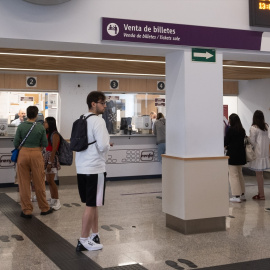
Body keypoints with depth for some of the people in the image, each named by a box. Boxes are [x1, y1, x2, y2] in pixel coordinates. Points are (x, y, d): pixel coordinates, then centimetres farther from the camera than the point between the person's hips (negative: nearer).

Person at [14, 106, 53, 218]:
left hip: (23, 154, 0)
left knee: (24, 184, 7)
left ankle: (26, 211, 11)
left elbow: (15, 143, -3)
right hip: (36, 154, 0)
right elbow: (45, 144, -1)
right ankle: (44, 208, 22)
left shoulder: (21, 126, -5)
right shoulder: (40, 127, -5)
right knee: (39, 183, 11)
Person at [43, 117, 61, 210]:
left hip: (52, 158, -9)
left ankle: (57, 202, 0)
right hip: (46, 156, 9)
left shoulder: (55, 135, -13)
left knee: (50, 181, -8)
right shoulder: (47, 134, 13)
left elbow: (54, 150, -17)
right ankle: (53, 200, 16)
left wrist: (50, 162, -19)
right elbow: (46, 147, 14)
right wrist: (44, 159, 11)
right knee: (49, 180, 9)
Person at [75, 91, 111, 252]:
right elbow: (103, 146, -23)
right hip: (95, 168, -8)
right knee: (91, 205, 0)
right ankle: (83, 241, 6)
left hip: (82, 168, 8)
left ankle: (95, 234, 29)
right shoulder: (98, 121, -14)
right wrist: (107, 144, 0)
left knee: (92, 204, 19)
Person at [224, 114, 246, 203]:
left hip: (233, 155, -8)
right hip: (241, 154, 8)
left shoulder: (231, 129, -14)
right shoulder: (242, 130, 8)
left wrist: (226, 146, 12)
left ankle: (236, 196, -3)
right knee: (240, 174, 17)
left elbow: (226, 141, -10)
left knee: (233, 175, -3)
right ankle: (242, 194, 23)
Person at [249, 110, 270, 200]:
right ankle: (260, 192, 20)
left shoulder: (253, 128, -13)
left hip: (258, 153, -7)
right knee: (260, 173, 14)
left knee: (259, 173, -1)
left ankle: (261, 195, 2)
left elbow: (252, 142, -11)